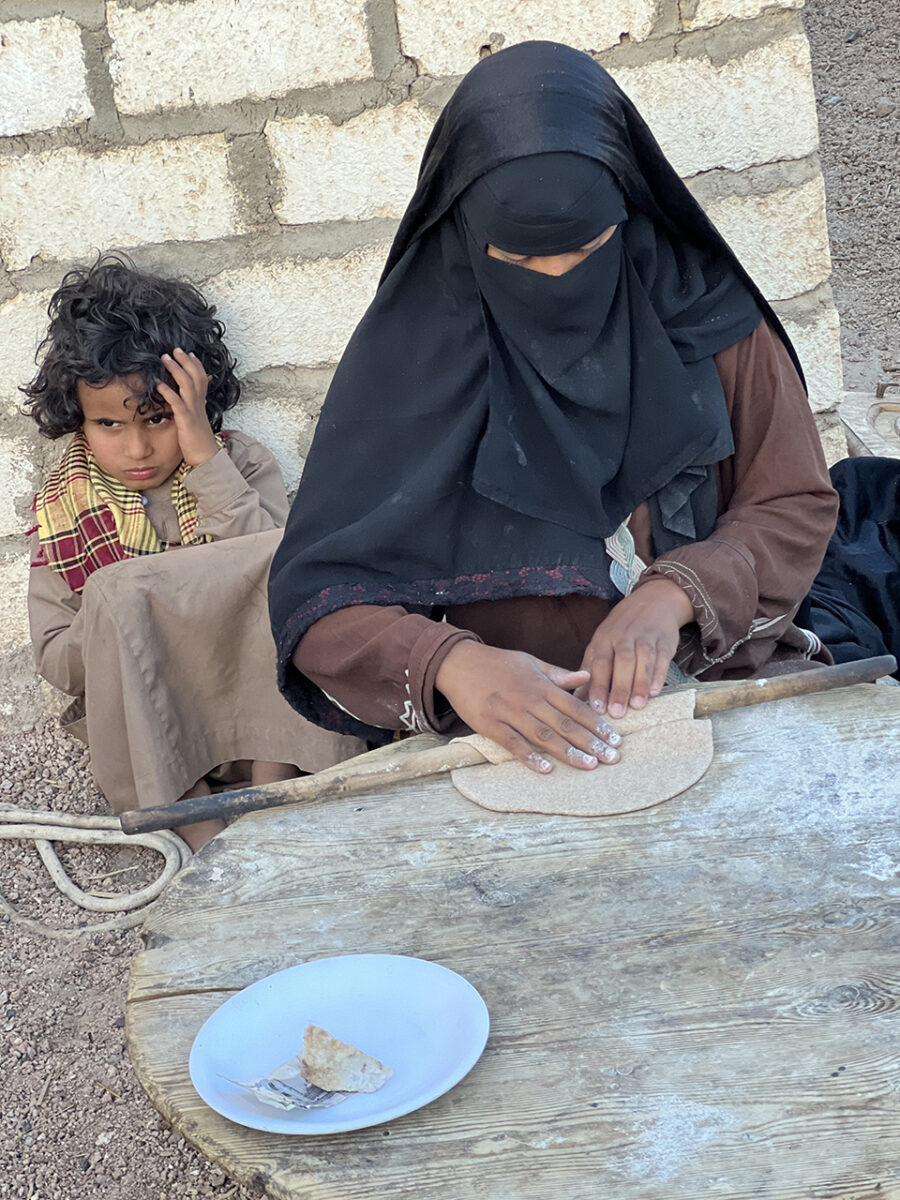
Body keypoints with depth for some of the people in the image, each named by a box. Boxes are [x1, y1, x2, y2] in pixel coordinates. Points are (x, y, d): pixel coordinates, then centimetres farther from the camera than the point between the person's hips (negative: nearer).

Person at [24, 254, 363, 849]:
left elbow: (281, 572, -16)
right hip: (141, 720, 1)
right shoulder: (64, 508, 5)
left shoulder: (240, 461, 1)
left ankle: (272, 777, -22)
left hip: (262, 703, -1)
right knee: (115, 595, -29)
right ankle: (194, 816, -28)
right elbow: (55, 660, 3)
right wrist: (123, 619, -17)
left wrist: (206, 460, -19)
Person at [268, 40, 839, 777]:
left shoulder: (703, 312, 0)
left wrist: (675, 592, -15)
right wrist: (447, 663, -28)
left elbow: (798, 505, 6)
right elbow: (314, 597, -8)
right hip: (501, 731, -1)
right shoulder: (409, 353, -4)